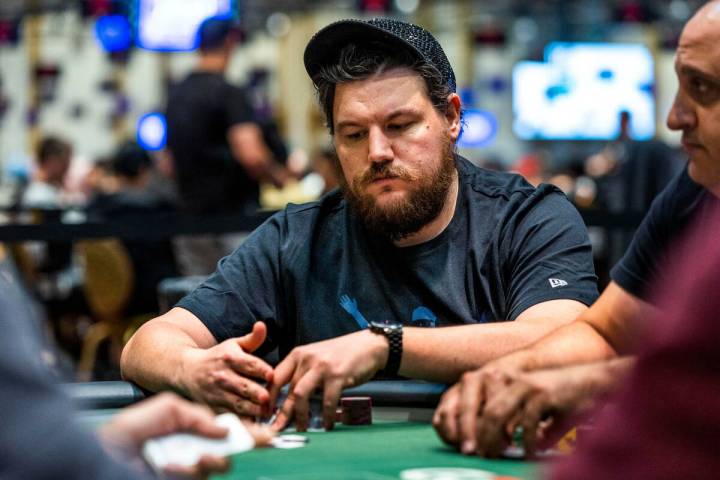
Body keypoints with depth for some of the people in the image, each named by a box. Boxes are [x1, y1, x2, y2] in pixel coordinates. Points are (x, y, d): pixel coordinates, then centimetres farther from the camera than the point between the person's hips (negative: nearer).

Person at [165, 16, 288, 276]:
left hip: (189, 214, 7)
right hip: (232, 214, -7)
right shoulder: (228, 93, -13)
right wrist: (279, 177, -6)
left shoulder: (176, 93, 11)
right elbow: (251, 156, -23)